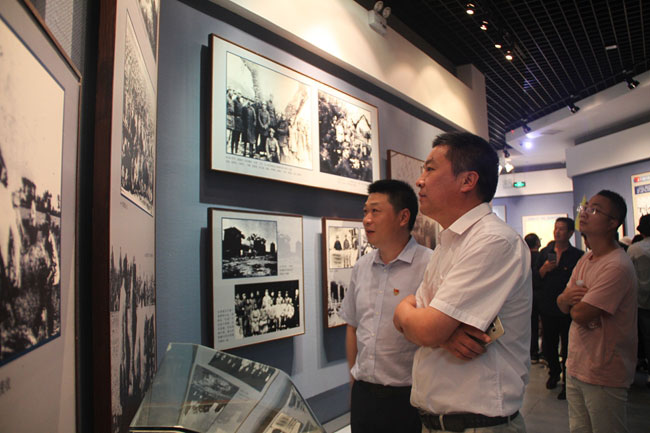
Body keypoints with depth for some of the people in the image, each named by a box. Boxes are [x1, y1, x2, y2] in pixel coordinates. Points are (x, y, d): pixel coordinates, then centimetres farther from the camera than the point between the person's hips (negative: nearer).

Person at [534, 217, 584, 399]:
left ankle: (567, 382, 20)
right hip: (548, 307, 4)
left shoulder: (578, 256, -6)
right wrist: (544, 268, -13)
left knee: (567, 346, 5)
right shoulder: (545, 253, 6)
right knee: (548, 344, 14)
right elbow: (535, 276, 4)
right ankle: (554, 372, 38)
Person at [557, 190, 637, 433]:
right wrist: (566, 297, -14)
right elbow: (563, 305, 9)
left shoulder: (617, 266, -22)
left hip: (603, 376, -8)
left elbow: (580, 314, -27)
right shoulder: (585, 260, 8)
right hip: (576, 367, 8)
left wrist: (574, 303, -4)